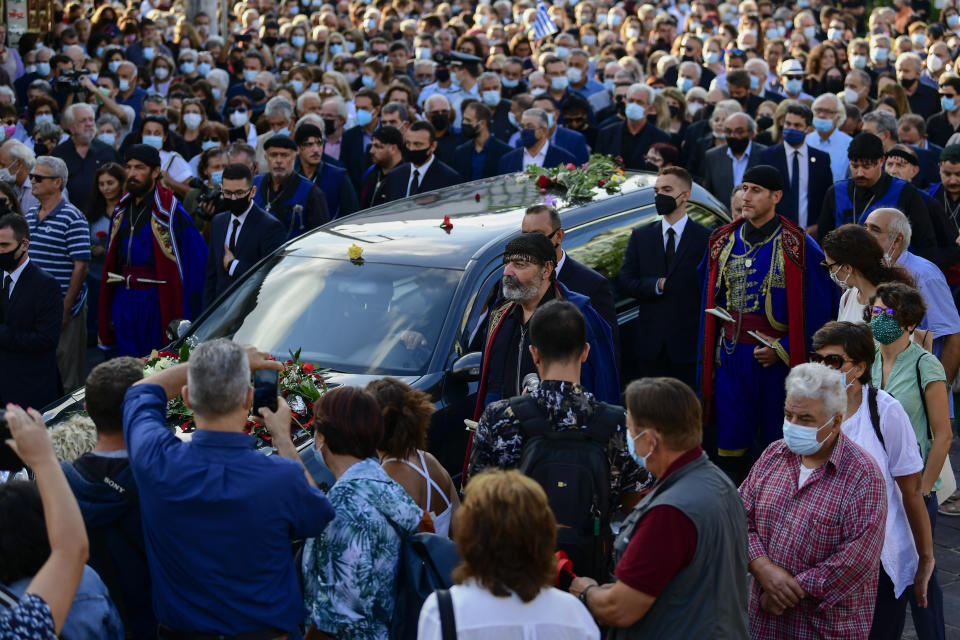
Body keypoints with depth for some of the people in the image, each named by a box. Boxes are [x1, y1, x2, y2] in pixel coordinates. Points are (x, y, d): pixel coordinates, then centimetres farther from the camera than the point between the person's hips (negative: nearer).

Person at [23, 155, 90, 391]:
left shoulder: (72, 219, -10)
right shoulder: (29, 216, 12)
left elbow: (81, 266, -13)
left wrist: (65, 309, -16)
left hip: (63, 309, -7)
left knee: (66, 375, 0)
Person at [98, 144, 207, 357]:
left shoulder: (169, 212, -10)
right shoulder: (122, 209, 11)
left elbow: (196, 260, -12)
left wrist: (185, 315, -13)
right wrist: (107, 312, 13)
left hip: (155, 301, -6)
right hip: (123, 303, 6)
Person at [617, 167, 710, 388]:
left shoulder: (706, 238, -1)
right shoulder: (640, 236, 13)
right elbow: (624, 281, 8)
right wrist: (656, 285, -11)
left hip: (688, 345, -3)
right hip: (649, 344, 3)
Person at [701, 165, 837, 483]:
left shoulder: (796, 246, -6)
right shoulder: (723, 242, 9)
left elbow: (821, 308, -8)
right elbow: (712, 304, 16)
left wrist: (783, 350, -14)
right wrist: (711, 356, 8)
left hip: (778, 358, -4)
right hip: (731, 355, 4)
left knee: (775, 442, 4)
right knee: (731, 444, 5)